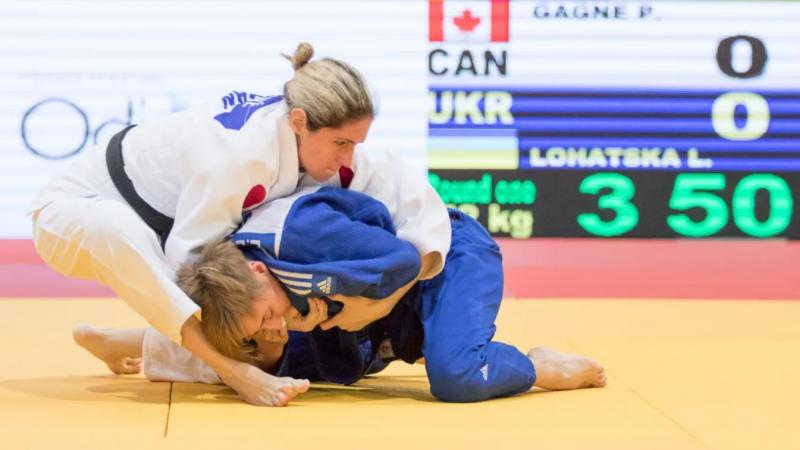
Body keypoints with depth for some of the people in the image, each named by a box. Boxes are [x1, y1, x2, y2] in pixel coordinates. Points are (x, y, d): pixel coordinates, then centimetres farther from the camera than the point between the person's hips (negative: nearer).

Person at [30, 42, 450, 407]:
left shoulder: (316, 143, -15)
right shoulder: (241, 155, -38)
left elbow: (407, 190, -11)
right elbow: (186, 258, -31)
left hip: (158, 227, 8)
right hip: (77, 211, -8)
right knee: (118, 230, -45)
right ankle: (233, 371, -42)